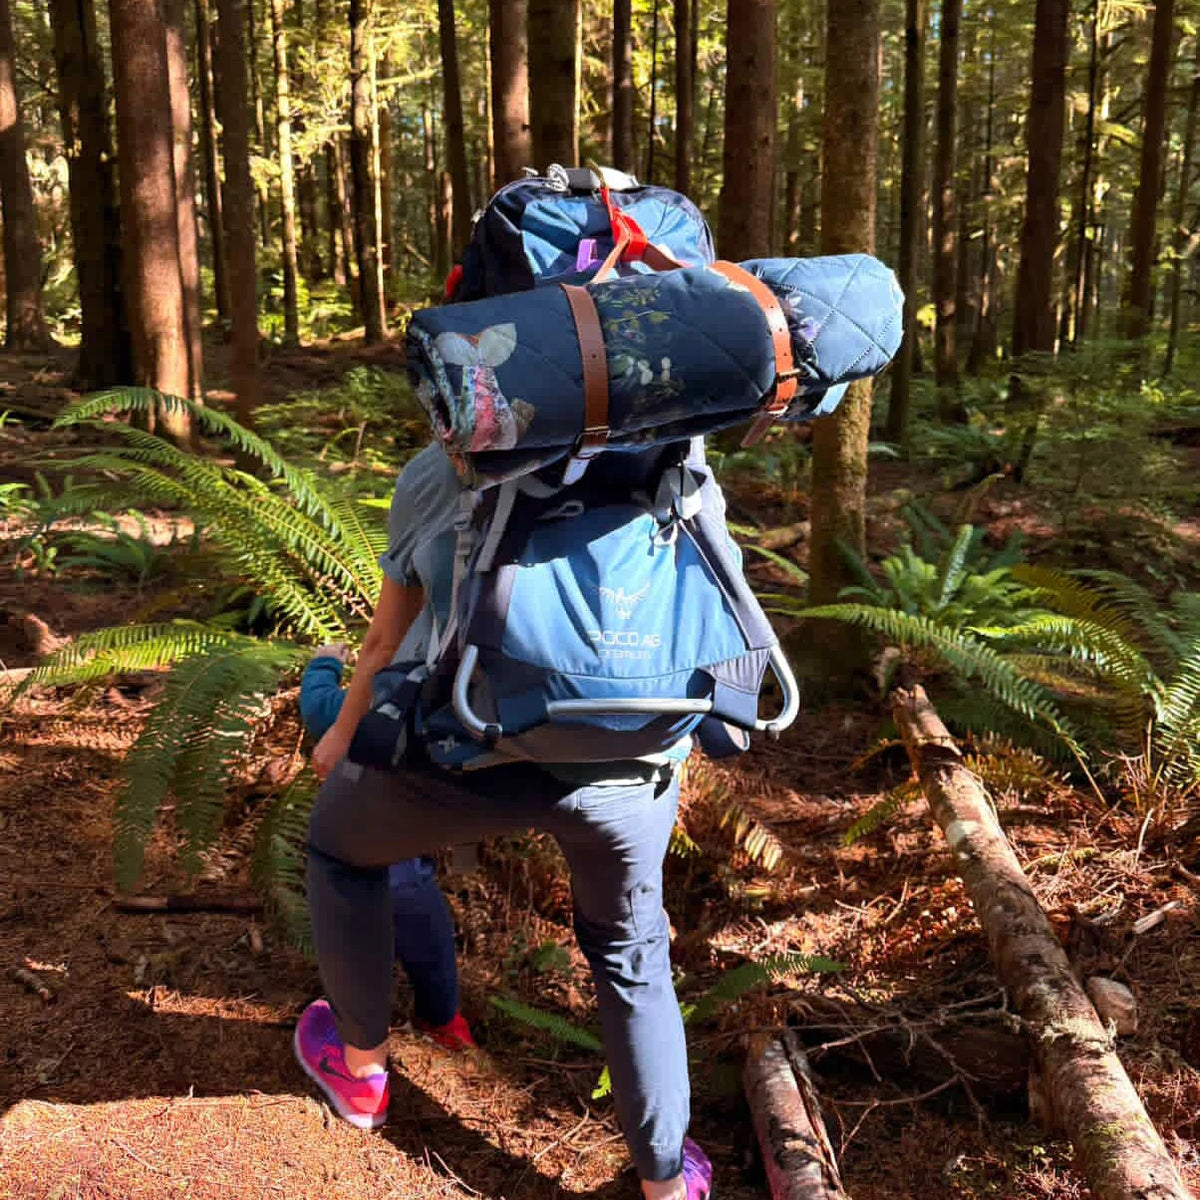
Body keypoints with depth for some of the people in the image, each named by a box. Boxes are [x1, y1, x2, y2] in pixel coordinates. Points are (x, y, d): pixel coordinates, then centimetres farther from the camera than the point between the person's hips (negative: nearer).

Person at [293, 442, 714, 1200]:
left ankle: (360, 1067, 48)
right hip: (629, 765, 2)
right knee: (630, 955, 30)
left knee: (343, 844, 31)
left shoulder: (437, 469, 19)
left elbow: (387, 641, 26)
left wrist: (345, 733, 44)